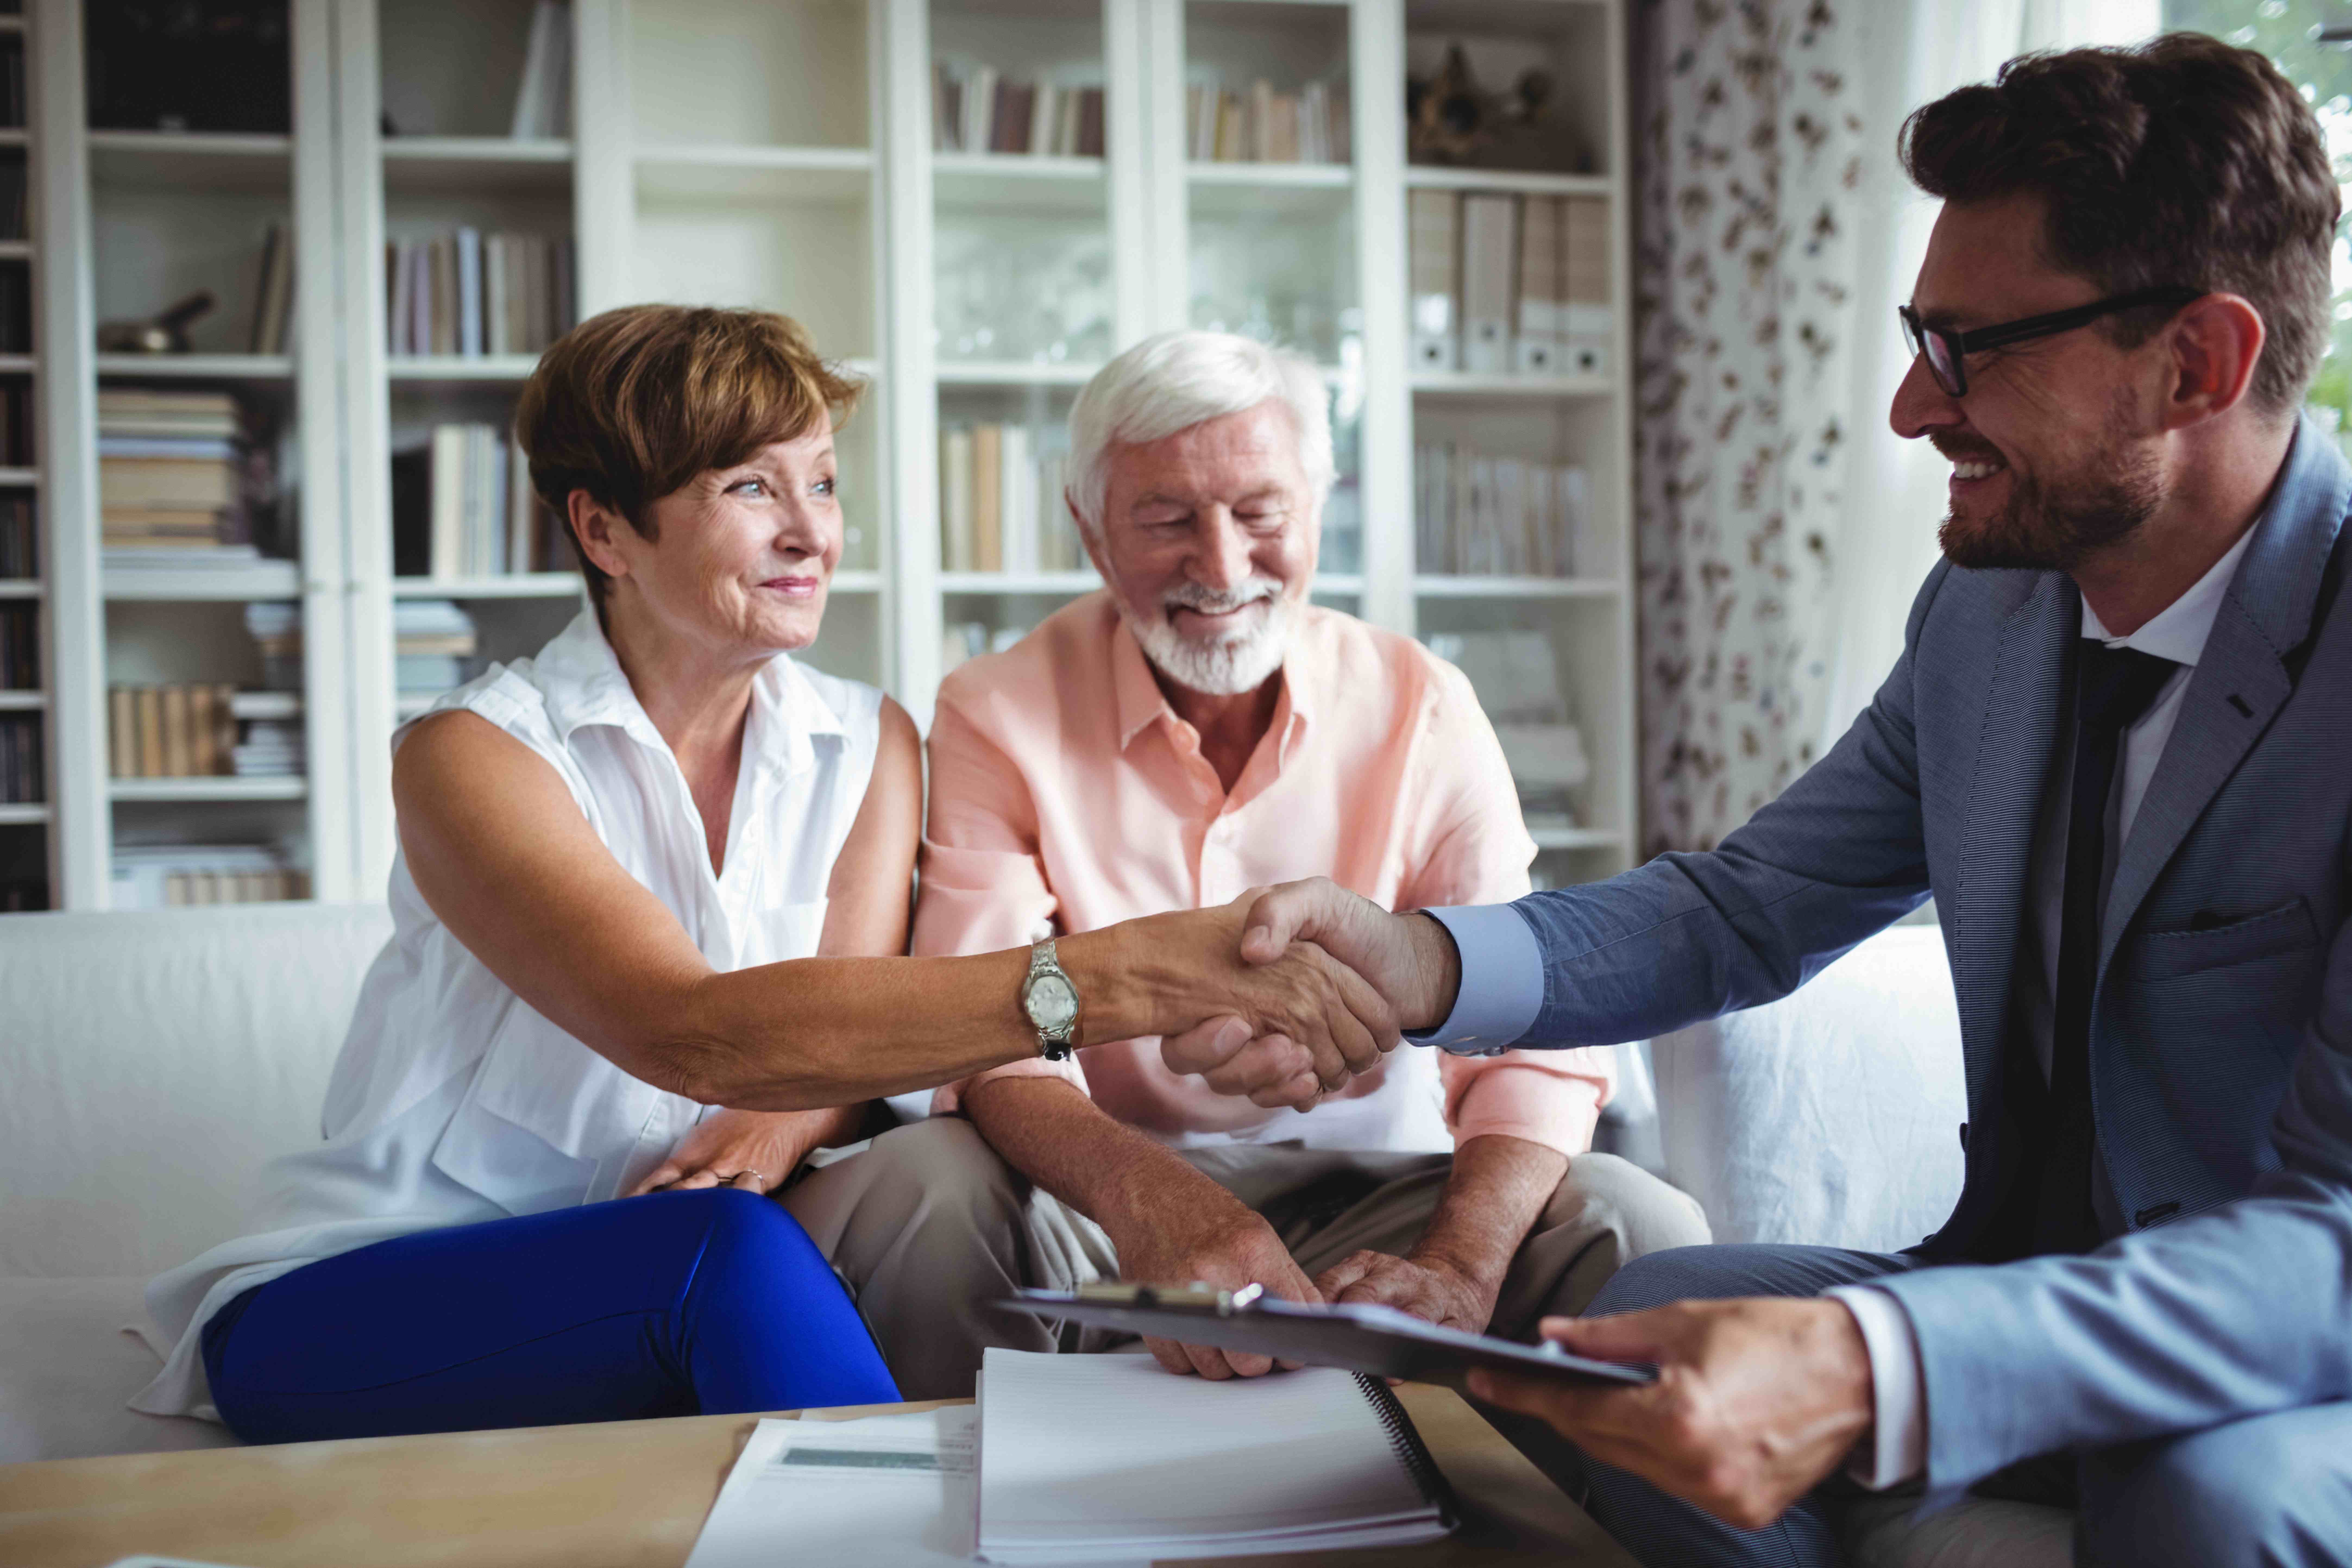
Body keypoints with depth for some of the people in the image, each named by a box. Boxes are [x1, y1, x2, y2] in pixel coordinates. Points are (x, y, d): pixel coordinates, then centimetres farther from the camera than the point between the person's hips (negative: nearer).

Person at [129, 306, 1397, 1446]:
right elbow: (692, 1033, -31)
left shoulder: (869, 747, 4)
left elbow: (850, 1034, -7)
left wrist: (771, 1133, -32)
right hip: (362, 1302, -4)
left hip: (666, 1297, 4)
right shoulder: (473, 754, -15)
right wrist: (1121, 976, -42)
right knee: (730, 1247, -32)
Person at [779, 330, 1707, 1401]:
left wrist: (1456, 1265, -30)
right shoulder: (999, 715, -4)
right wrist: (1155, 1203, -39)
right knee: (900, 1192, -31)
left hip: (1362, 1187, 1)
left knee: (1642, 1228, -25)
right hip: (1091, 1205, 0)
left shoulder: (1422, 709, -1)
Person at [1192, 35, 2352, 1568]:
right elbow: (1745, 908, 5)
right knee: (1651, 1338, -17)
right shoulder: (1987, 610, 0)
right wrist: (1417, 960, -15)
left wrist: (1867, 1375, -44)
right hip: (2035, 1291, 5)